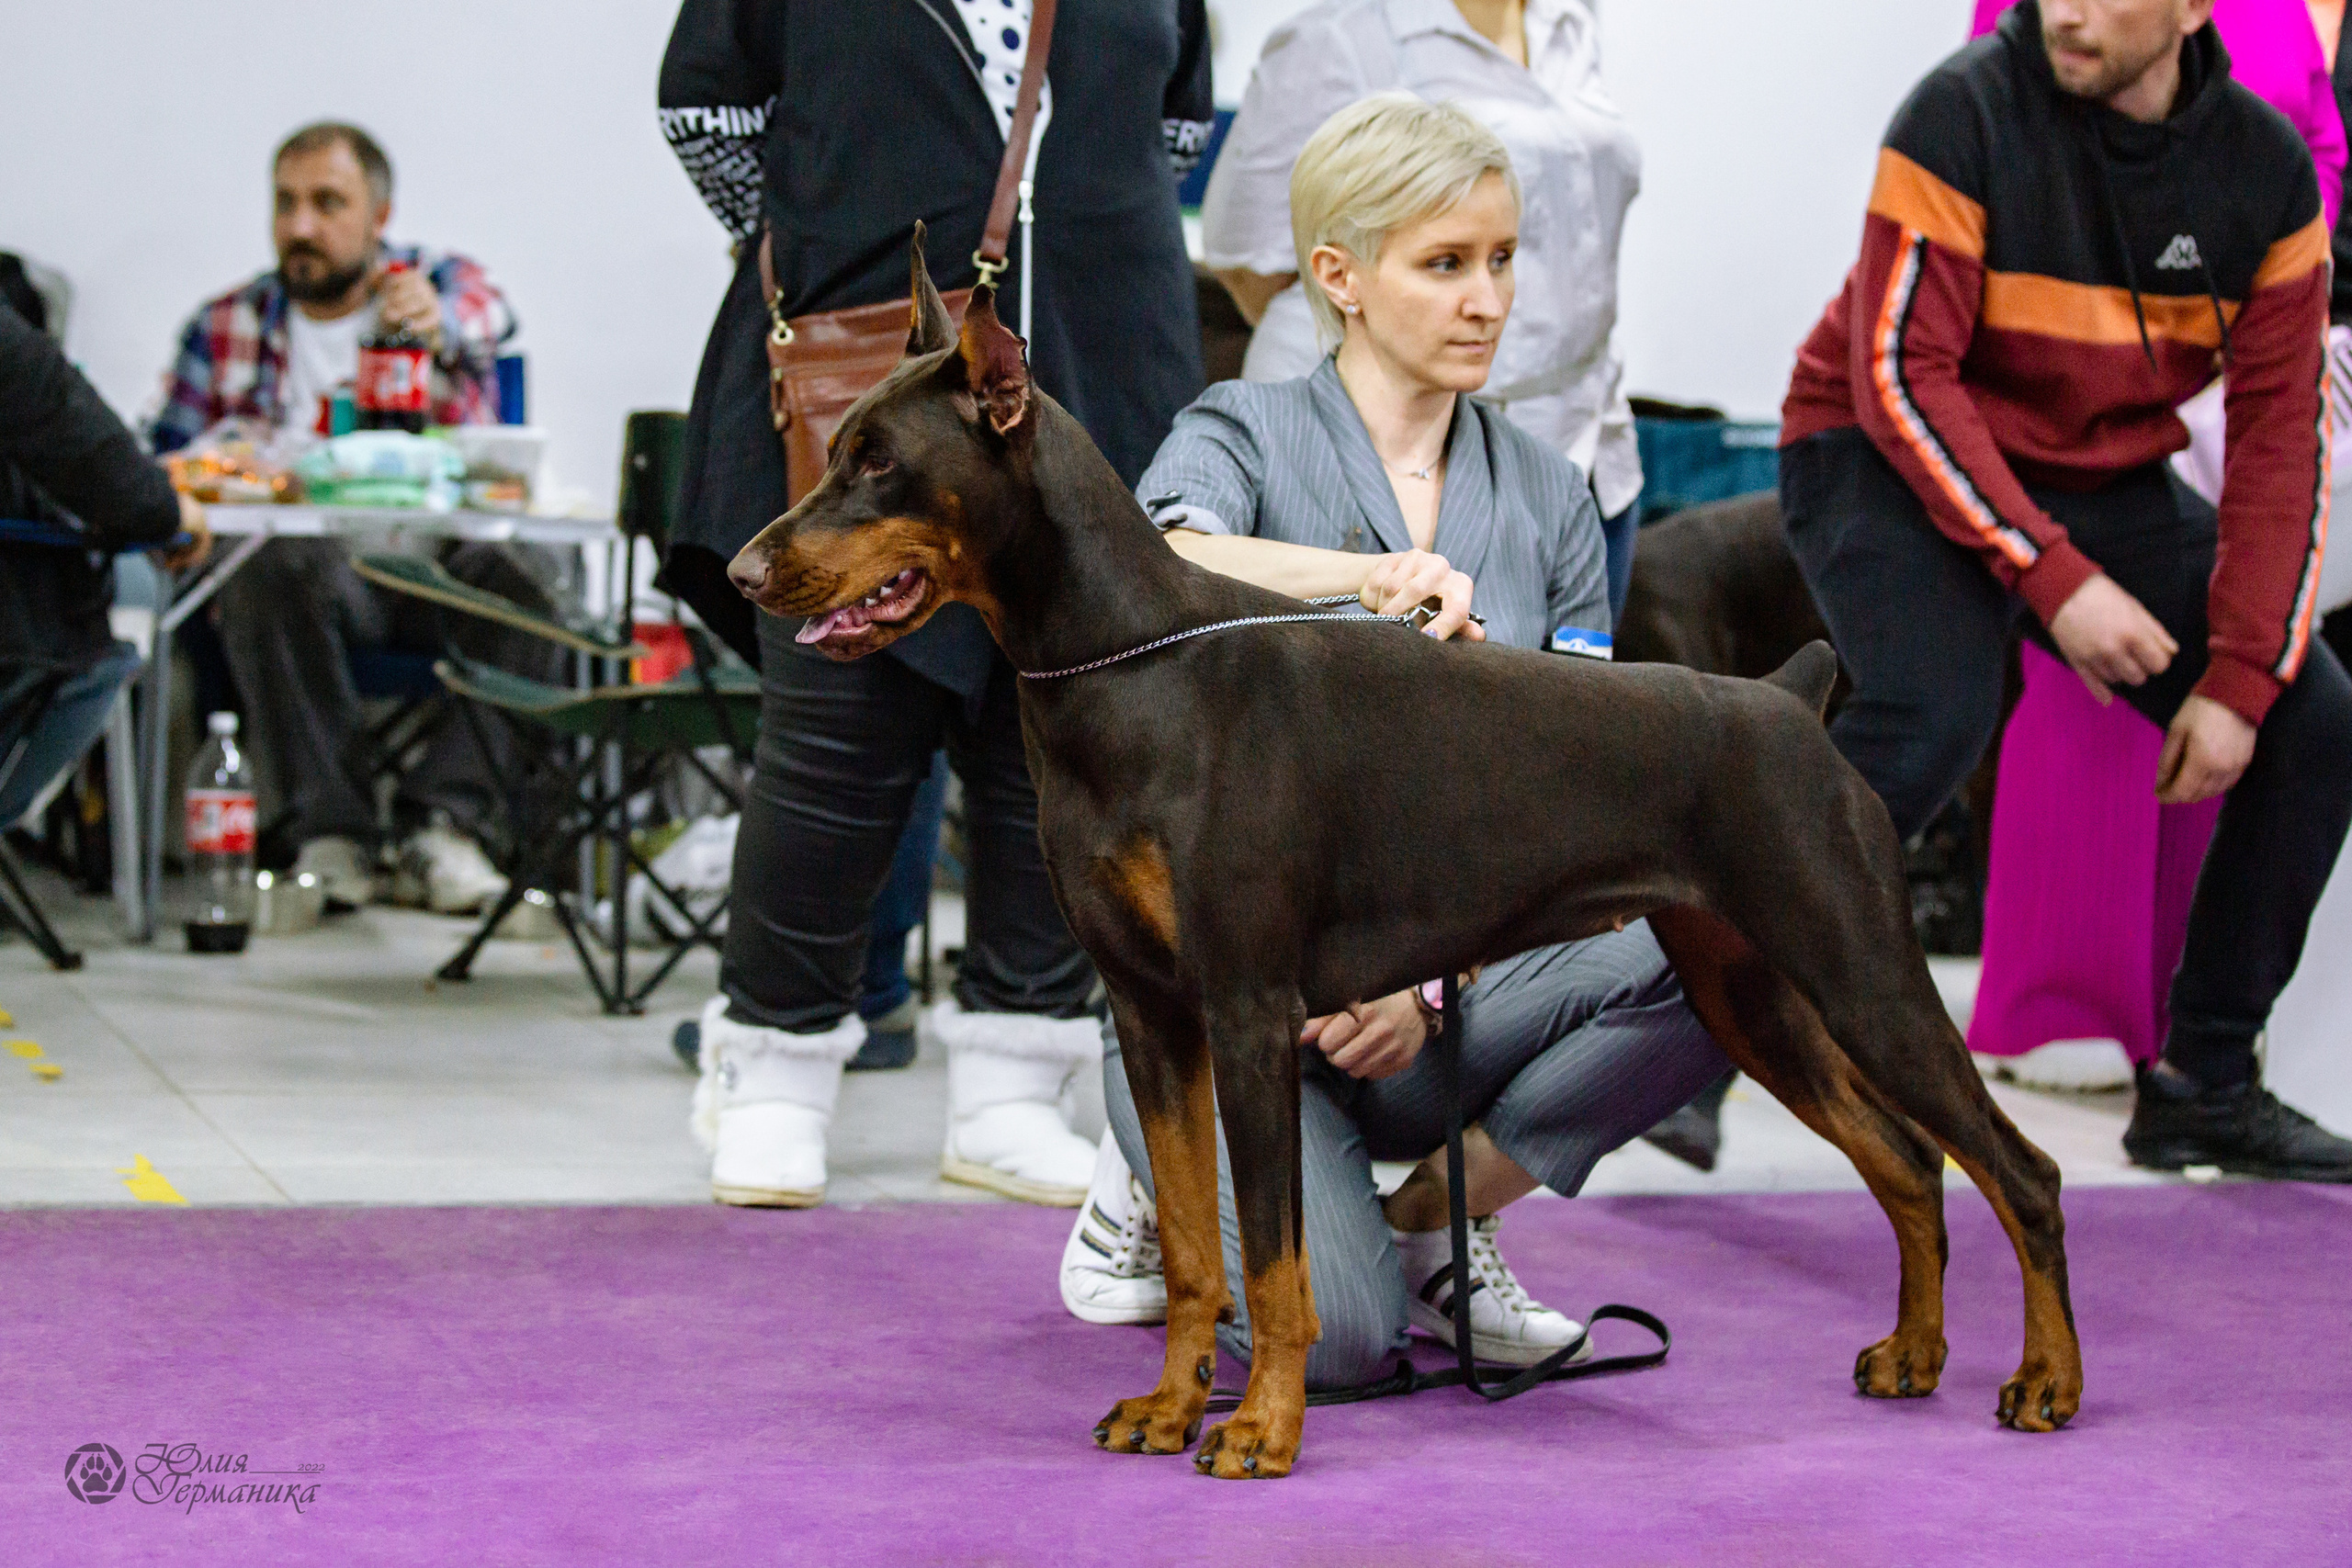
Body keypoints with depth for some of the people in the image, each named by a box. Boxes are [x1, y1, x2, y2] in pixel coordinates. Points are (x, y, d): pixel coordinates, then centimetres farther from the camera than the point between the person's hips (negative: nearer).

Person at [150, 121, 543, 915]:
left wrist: (438, 321, -43)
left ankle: (445, 821, -31)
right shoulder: (228, 328, 15)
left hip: (442, 561, -1)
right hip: (318, 564, 1)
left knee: (519, 576, -33)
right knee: (270, 570, -34)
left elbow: (487, 316, -16)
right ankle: (326, 828, -32)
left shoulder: (438, 281, 9)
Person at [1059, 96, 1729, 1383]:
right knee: (1328, 1337, -28)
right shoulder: (1245, 434, -2)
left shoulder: (1548, 497, 10)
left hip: (1445, 981, 4)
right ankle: (1162, 1187, 9)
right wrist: (1375, 577, -44)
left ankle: (1431, 1222, -1)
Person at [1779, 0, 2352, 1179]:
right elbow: (1900, 376, -22)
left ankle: (2203, 1086, 9)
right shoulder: (1969, 114, -20)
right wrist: (2052, 578, -28)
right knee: (1932, 718, -33)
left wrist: (2241, 679, -13)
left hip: (2103, 483, 6)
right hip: (1893, 462, -5)